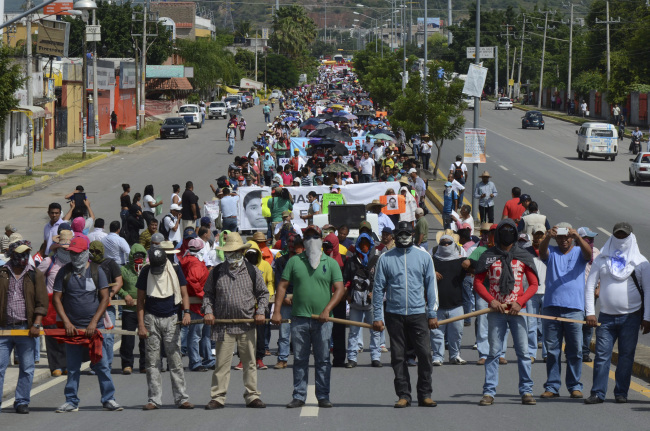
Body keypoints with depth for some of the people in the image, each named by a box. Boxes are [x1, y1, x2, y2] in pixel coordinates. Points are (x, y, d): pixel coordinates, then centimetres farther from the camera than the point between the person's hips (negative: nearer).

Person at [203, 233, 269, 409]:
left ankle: (252, 396, 12)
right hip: (223, 326, -1)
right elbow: (208, 294, 14)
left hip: (247, 325, 1)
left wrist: (260, 312, 0)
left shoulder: (253, 271, 8)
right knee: (221, 363, -1)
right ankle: (217, 398, 4)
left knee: (249, 362, 5)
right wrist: (208, 311, -1)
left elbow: (263, 293, 13)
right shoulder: (216, 272, 7)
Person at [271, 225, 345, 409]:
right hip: (299, 318, 1)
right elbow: (282, 286, 8)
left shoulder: (331, 263, 6)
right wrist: (277, 311, -2)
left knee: (323, 360, 2)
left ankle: (323, 397, 8)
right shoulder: (294, 261, 8)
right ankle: (299, 396, 9)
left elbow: (340, 289, 0)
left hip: (322, 320, -1)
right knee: (299, 360, 4)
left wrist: (327, 310, -12)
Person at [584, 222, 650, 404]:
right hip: (606, 316, 1)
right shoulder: (601, 260, 7)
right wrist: (590, 312, -3)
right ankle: (598, 393, -3)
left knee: (626, 355, 1)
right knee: (602, 355, -5)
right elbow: (590, 286, 7)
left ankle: (621, 393, 9)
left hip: (631, 316, -1)